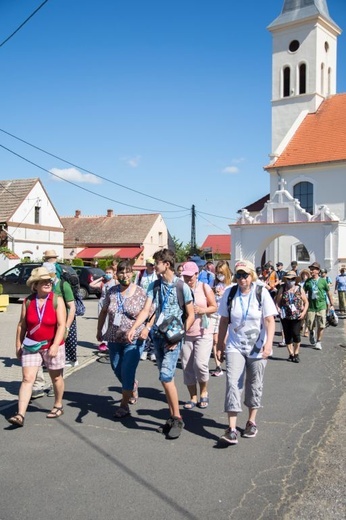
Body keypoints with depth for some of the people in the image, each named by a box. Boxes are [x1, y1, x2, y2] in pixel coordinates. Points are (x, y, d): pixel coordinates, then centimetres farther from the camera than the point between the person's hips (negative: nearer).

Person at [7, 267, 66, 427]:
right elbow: (22, 325, 4)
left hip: (52, 346, -2)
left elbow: (61, 325, -16)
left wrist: (55, 345, -26)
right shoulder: (27, 301, -2)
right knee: (27, 379, -5)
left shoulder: (57, 300, -11)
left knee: (56, 378, 14)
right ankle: (20, 415, -6)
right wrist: (18, 346, 5)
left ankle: (58, 406, 34)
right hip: (31, 347, 2)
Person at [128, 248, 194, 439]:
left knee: (166, 376, -15)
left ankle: (177, 419, -1)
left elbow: (191, 315, -4)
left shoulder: (182, 287, -8)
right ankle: (172, 417, 21)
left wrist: (179, 337, -11)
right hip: (158, 336, 6)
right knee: (165, 378, 10)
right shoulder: (154, 286, 6)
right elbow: (146, 310, -2)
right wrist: (133, 328, -18)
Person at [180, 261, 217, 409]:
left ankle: (204, 392, 13)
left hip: (203, 332, -2)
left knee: (200, 364, -13)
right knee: (187, 366, 4)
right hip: (185, 333, 2)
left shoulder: (204, 287, 0)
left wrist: (201, 310, -14)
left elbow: (214, 307, 3)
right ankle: (193, 397, 19)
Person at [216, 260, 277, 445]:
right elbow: (224, 321, 5)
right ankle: (232, 429, -12)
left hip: (257, 348, -1)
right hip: (235, 347, 1)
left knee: (255, 385, 11)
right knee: (232, 383, -11)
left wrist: (268, 343, -22)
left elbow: (270, 320, -9)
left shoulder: (261, 292, -8)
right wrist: (220, 345, 6)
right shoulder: (229, 293, -2)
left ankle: (251, 421, 31)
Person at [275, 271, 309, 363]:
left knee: (296, 333, -12)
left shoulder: (299, 289, 4)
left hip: (297, 316, -1)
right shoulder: (282, 289, 5)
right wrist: (278, 308, -12)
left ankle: (296, 353, 6)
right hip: (285, 316, 2)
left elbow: (306, 302, 8)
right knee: (287, 335, 5)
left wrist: (304, 312, -5)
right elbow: (277, 301, 6)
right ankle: (291, 354, 20)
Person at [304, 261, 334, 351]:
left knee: (321, 326, 0)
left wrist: (331, 305, 9)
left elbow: (329, 293, 6)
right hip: (311, 306, 1)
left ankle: (318, 342, 16)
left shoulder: (322, 281, -2)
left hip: (321, 306, -1)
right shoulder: (308, 281, 1)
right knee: (310, 325, 3)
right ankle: (312, 333, 37)